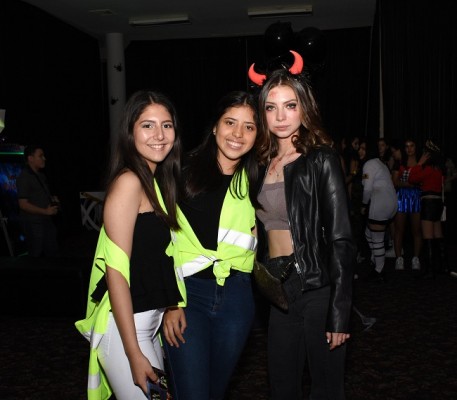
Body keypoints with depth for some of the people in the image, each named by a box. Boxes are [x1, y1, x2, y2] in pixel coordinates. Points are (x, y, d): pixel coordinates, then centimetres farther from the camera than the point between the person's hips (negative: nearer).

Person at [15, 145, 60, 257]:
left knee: (53, 253, 15)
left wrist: (53, 199, 7)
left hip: (47, 221, 8)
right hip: (34, 224, -8)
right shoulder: (24, 177, -13)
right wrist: (46, 211, -19)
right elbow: (23, 204, -18)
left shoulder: (41, 176, 13)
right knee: (36, 256, 1)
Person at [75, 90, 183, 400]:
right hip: (126, 326, -9)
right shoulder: (128, 181, -16)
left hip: (149, 320, 9)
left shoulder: (157, 181, 10)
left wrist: (169, 310, 7)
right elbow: (116, 270, -20)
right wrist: (134, 352, -21)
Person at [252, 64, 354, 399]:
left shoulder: (322, 159, -9)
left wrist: (339, 312, -16)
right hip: (278, 288, 6)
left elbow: (341, 239, -12)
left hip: (317, 286, -5)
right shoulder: (264, 163, 9)